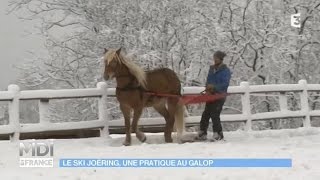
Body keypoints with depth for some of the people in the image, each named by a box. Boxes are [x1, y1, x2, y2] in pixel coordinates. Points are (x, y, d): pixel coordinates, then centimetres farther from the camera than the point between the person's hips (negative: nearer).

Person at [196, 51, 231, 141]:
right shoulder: (212, 69, 15)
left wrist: (214, 87, -25)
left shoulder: (225, 71, -7)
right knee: (205, 114, 7)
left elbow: (225, 84, -15)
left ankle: (218, 134, -3)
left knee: (214, 115, -11)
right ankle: (202, 133, 14)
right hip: (210, 96, 7)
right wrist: (207, 88, -2)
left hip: (219, 96, -7)